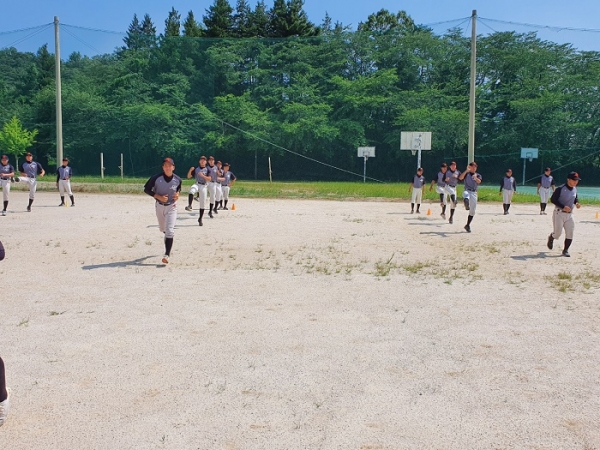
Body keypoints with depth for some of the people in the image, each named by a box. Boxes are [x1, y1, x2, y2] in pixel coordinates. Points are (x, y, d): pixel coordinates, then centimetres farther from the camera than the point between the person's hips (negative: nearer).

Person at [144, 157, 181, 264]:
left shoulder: (177, 180, -10)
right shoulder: (156, 178, -16)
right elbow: (146, 189, -7)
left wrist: (178, 194, -11)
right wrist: (158, 197, -20)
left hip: (171, 207, -2)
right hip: (159, 206, 2)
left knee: (169, 230, -15)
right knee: (163, 229, 21)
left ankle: (167, 255, -16)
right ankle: (168, 241, 56)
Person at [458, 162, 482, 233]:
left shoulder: (478, 175, 11)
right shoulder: (466, 174, 9)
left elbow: (479, 182, -13)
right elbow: (460, 178, -13)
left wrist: (475, 178, -36)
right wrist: (466, 171, -22)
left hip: (474, 193, 3)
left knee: (472, 211, 5)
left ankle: (468, 225, 17)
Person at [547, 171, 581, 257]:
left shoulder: (574, 189, 6)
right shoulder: (560, 189, -15)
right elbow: (553, 199, -15)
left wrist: (576, 203, -1)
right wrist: (563, 207, -24)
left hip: (569, 215, 6)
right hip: (559, 214, -6)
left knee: (570, 234, -1)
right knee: (558, 233, -5)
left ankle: (565, 250, 12)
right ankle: (551, 237, 30)